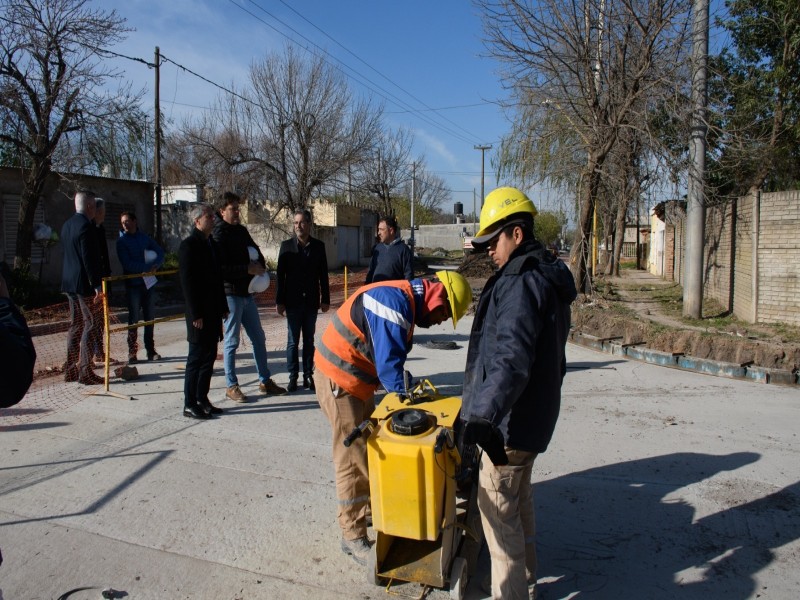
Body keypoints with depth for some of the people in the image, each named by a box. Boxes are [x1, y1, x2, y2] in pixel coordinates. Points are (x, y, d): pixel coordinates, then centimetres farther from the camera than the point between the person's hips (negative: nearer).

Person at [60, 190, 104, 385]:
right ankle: (85, 372, -4)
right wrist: (97, 286, -20)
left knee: (75, 325, 14)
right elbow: (89, 259, -21)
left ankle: (71, 369, 19)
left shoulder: (67, 225, 13)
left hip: (69, 282, 9)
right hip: (83, 283, -9)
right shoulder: (85, 226, -16)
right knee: (90, 325, -4)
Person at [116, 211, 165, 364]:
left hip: (148, 282, 4)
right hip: (133, 284, -4)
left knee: (150, 318, 9)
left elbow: (160, 253, 5)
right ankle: (132, 353, 6)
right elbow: (127, 263, -14)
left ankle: (151, 351, 18)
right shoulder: (122, 241, -3)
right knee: (134, 319, 0)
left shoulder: (145, 237, 9)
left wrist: (154, 266, -13)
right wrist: (147, 267, -19)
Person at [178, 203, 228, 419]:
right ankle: (189, 405, 9)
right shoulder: (189, 245, -11)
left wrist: (223, 307, 14)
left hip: (213, 312, 8)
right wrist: (196, 314, -18)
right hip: (200, 314, -8)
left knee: (209, 357, 12)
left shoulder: (212, 244, 14)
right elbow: (187, 281, -16)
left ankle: (202, 400, 22)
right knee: (196, 359, -1)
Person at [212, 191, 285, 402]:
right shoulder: (218, 235, -11)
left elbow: (256, 252, 21)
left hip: (247, 292, 8)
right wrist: (247, 269, -20)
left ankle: (265, 381, 22)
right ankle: (231, 386, 12)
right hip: (230, 294, -8)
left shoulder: (241, 230, 12)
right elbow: (220, 268, -19)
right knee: (231, 341, 1)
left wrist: (259, 266, 0)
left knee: (258, 338, 12)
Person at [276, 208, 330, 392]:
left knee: (309, 340, 8)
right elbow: (280, 274, -1)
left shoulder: (318, 246, 4)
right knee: (293, 341, 3)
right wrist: (279, 301, -5)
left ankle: (308, 375, 16)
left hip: (311, 301, 1)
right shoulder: (287, 245, 1)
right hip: (293, 301, -1)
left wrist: (325, 299, 3)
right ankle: (293, 376, 11)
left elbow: (323, 274, 6)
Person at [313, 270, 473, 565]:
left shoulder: (406, 301, 8)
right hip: (338, 380, -10)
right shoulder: (395, 301, -24)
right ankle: (353, 536, 12)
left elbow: (393, 360, 11)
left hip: (356, 380, 10)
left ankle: (366, 509, 36)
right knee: (353, 460, -2)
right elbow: (389, 365, -28)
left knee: (370, 448, 19)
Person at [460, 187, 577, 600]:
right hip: (534, 412, 11)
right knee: (518, 498, 22)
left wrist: (485, 415, -42)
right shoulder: (548, 279, 12)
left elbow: (510, 356, -35)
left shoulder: (523, 284, -21)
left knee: (497, 504, 2)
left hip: (512, 417, -11)